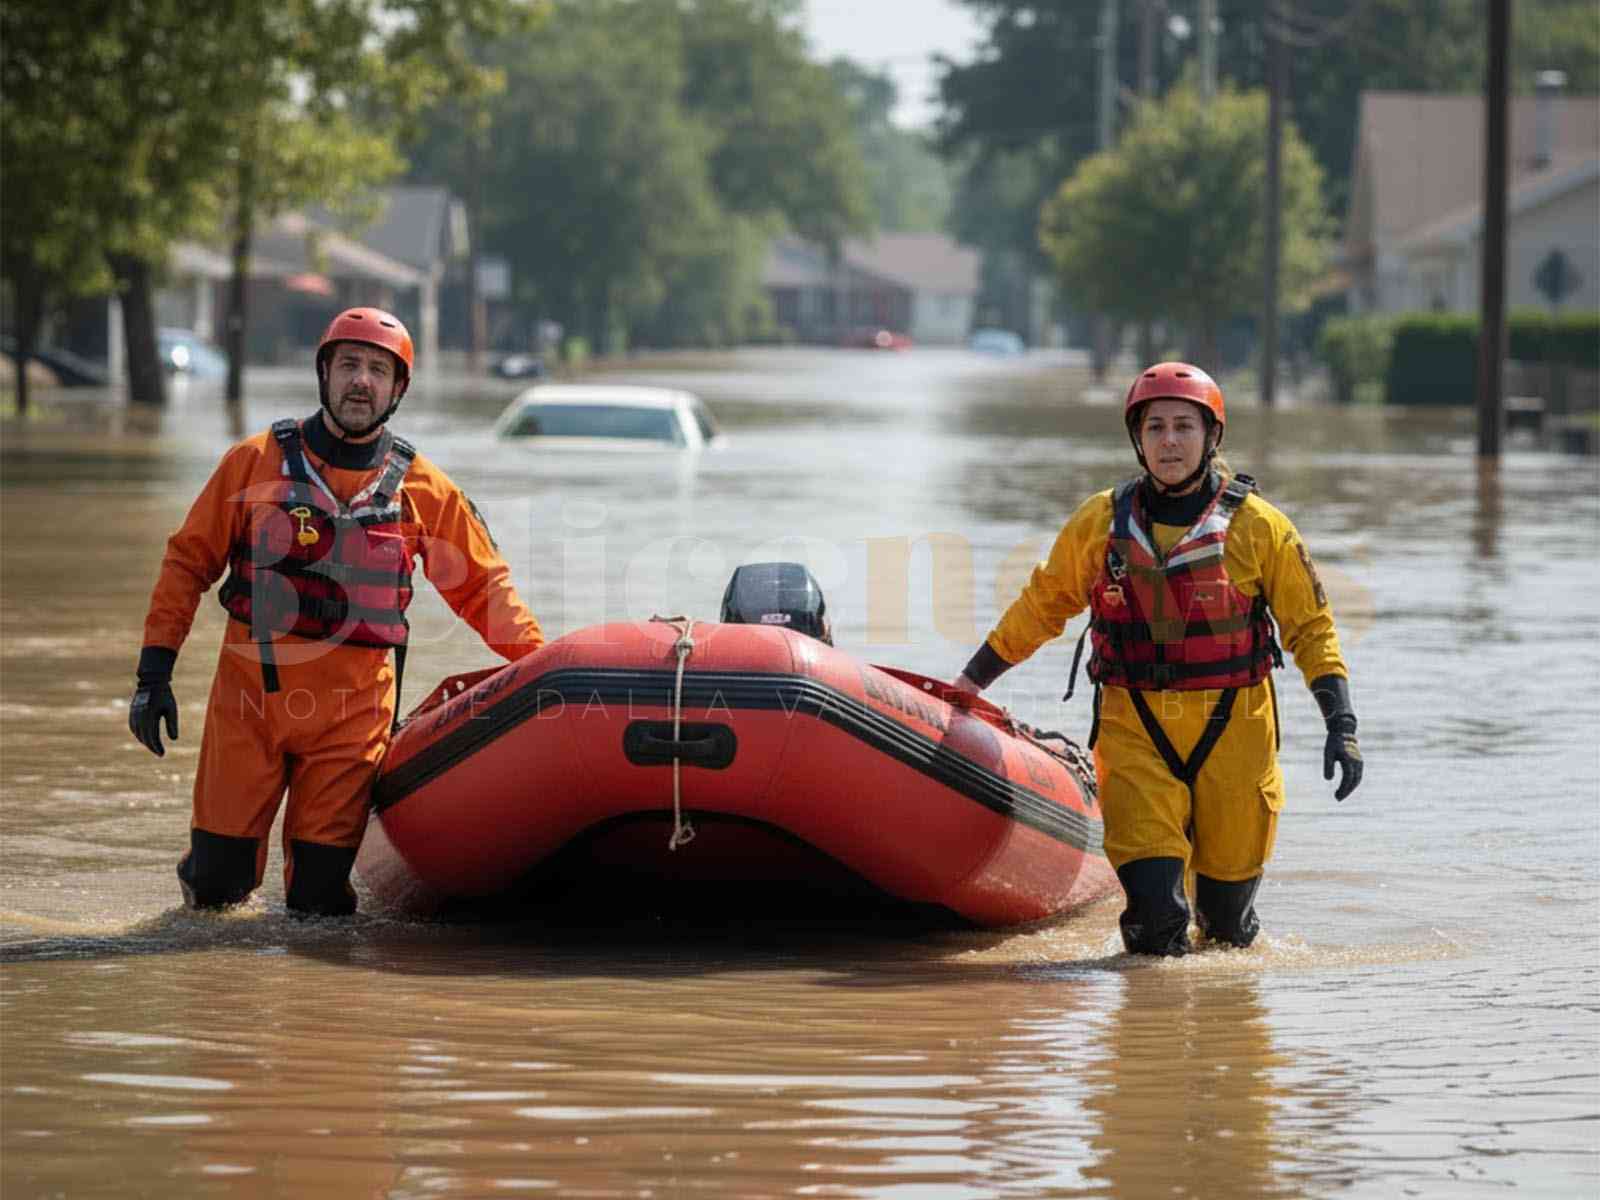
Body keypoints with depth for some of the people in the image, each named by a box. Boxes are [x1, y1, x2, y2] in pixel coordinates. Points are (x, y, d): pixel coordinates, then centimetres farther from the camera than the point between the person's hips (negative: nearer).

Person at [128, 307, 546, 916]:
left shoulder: (423, 488, 6)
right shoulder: (256, 460, 3)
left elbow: (483, 586, 14)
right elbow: (188, 561, 6)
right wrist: (154, 671, 0)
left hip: (353, 709, 0)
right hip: (248, 693, 0)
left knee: (318, 898, -5)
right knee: (216, 884, -2)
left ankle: (312, 867, 29)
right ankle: (211, 873, 33)